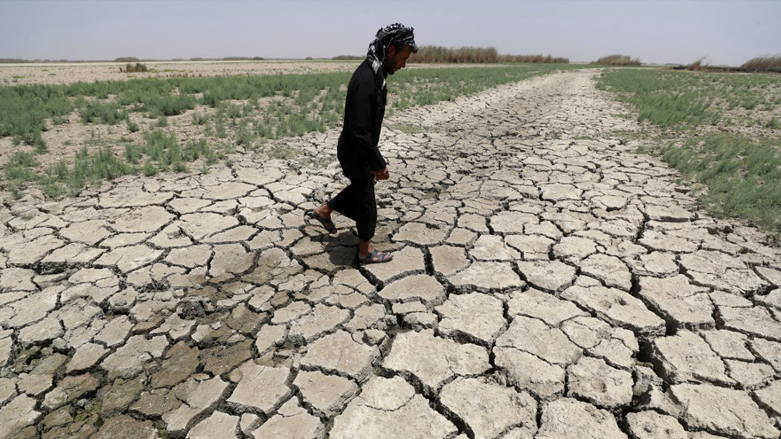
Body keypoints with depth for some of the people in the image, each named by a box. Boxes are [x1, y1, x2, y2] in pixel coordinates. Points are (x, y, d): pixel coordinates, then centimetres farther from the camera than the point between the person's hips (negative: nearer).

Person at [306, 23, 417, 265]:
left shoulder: (374, 73, 3)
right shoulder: (366, 80, -29)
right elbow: (359, 132, -30)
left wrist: (376, 159, 21)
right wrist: (379, 164, -22)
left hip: (358, 150, 9)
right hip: (356, 154, -9)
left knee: (361, 187, 28)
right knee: (366, 200, 6)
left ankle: (324, 210, 42)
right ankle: (365, 251, 24)